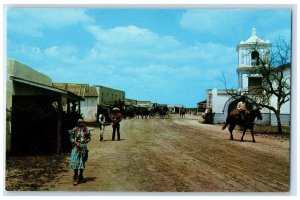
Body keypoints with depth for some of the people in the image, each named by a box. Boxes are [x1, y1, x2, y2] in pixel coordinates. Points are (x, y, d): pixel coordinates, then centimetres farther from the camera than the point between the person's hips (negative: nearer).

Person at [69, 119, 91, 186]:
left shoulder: (86, 130, 6)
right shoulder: (74, 130, -1)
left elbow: (89, 137, 12)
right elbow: (71, 138, -2)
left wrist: (86, 141, -9)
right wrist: (76, 143, -16)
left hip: (83, 147, 3)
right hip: (76, 147, -3)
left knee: (82, 162, 10)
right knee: (75, 162, -8)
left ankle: (81, 177, 22)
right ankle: (75, 178, -5)